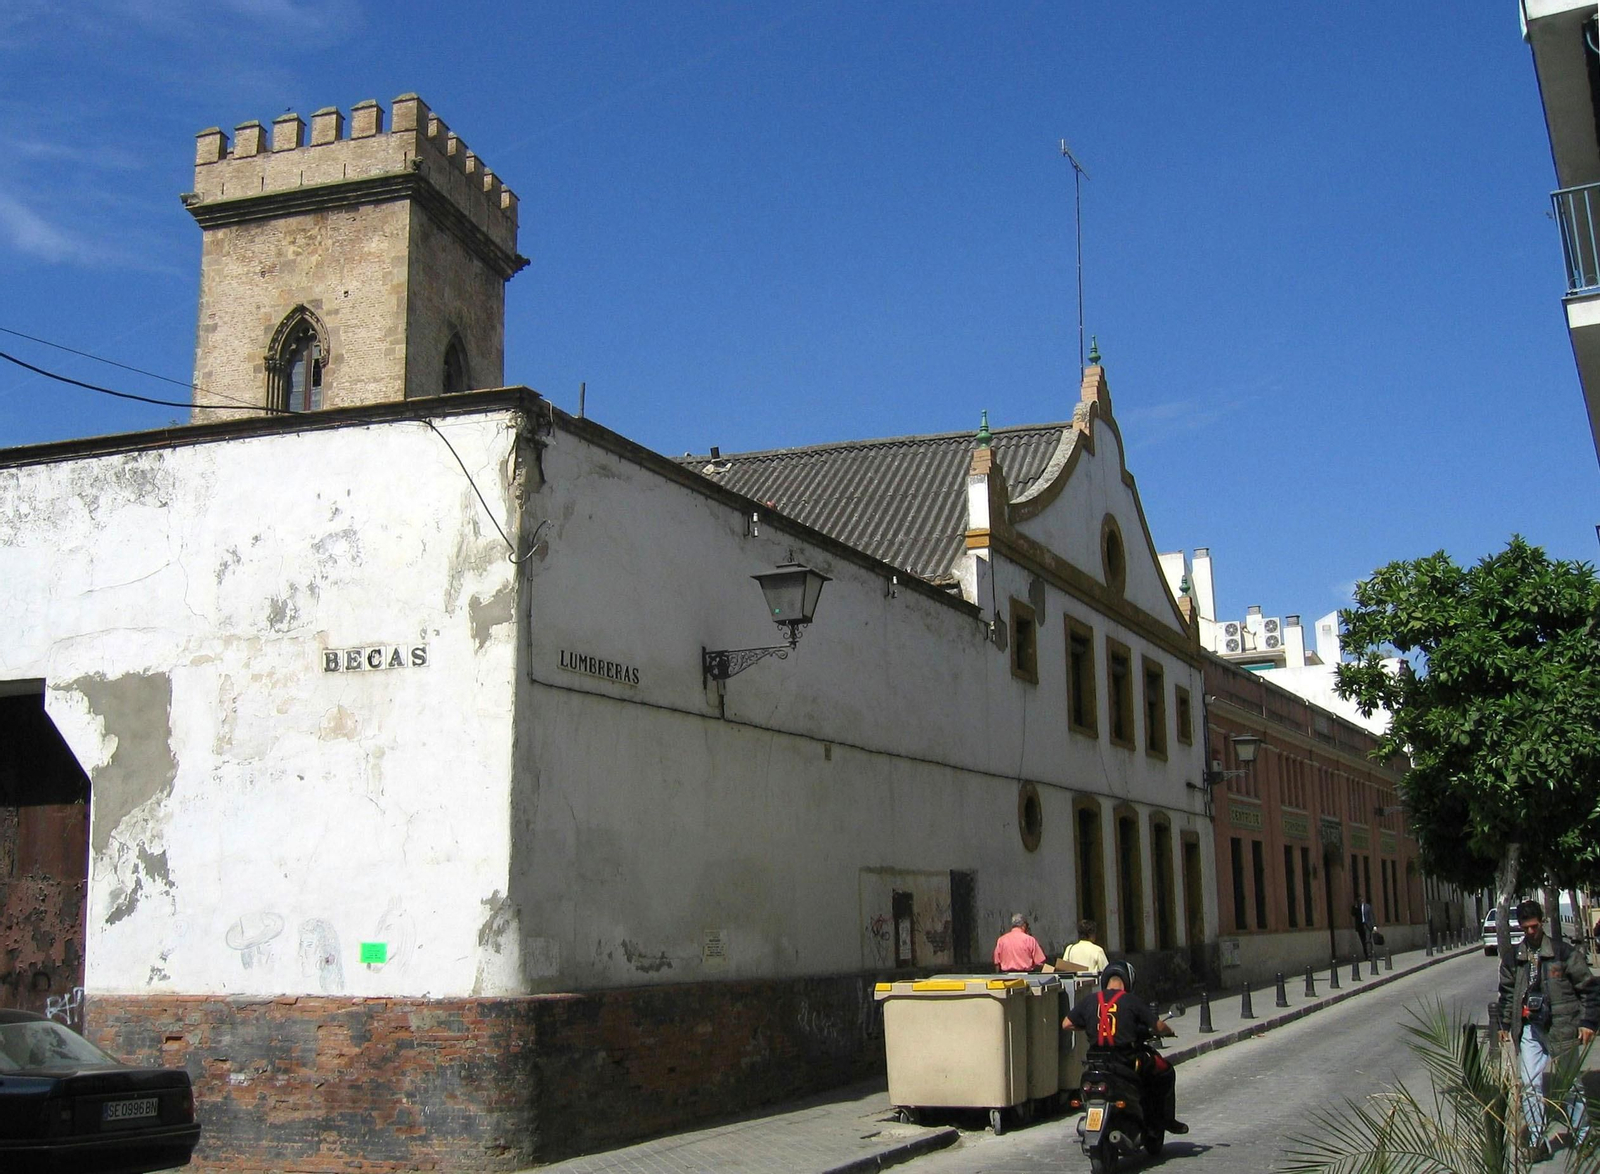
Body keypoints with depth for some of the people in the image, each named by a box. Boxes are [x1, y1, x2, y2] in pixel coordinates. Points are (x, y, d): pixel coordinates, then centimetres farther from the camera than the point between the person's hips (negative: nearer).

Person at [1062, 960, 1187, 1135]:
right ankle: (1166, 1119, 21)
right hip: (1129, 1060, -4)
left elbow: (1066, 1024, 6)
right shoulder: (1132, 1001, -6)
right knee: (1165, 1071, 20)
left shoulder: (1089, 1000, 3)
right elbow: (1159, 1026, -4)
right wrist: (1170, 1031, 20)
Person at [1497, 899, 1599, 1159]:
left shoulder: (1563, 952, -4)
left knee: (1572, 1084, 8)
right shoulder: (1512, 958, 6)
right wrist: (1505, 1024, 14)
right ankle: (1536, 1139, 3)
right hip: (1529, 1028, 2)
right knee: (1530, 1086, -3)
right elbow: (1507, 993, 17)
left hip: (1563, 1027, -2)